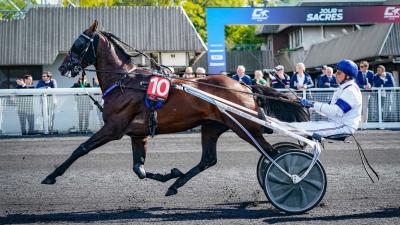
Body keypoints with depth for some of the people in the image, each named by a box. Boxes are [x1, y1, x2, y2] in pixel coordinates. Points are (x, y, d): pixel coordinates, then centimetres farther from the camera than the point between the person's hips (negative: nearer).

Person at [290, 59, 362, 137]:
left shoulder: (350, 91, -15)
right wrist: (310, 105, 5)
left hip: (345, 126, -11)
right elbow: (331, 107, 18)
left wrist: (313, 104, -22)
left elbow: (336, 111, -26)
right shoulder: (344, 89, 20)